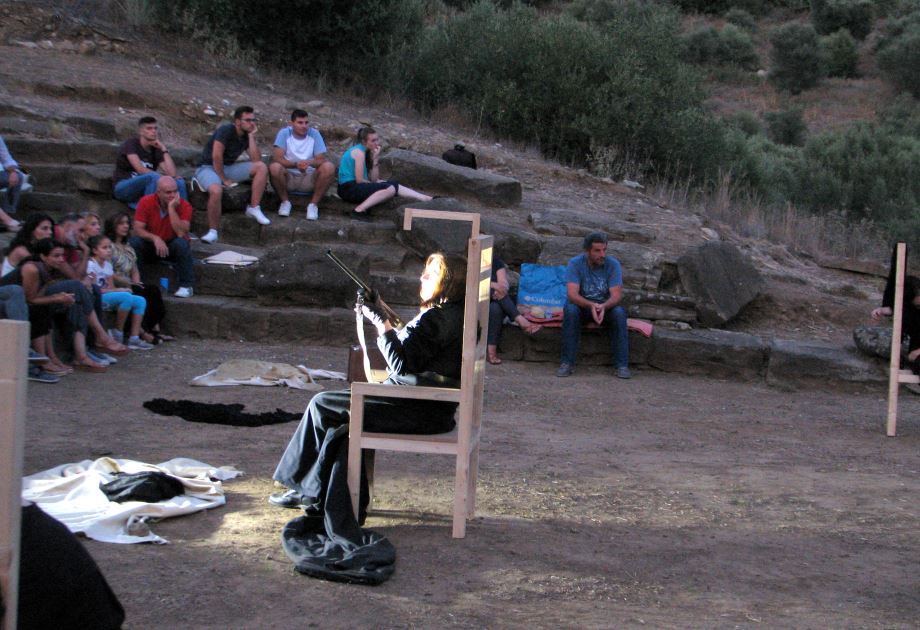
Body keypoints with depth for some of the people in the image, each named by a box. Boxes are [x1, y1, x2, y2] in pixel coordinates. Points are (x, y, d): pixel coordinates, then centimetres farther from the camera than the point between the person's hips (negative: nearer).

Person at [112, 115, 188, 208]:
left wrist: (164, 149, -7)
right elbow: (140, 170, -20)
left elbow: (172, 174, -8)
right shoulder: (130, 144, -7)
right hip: (122, 187, -5)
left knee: (180, 182, -14)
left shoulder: (156, 150, 7)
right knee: (154, 177, -34)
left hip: (143, 190, 6)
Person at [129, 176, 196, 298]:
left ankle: (186, 285, -22)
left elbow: (181, 233, -30)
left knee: (181, 243, -34)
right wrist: (155, 238, -35)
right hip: (150, 245, 1)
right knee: (133, 242, -28)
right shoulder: (146, 202, -14)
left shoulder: (184, 206, -17)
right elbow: (138, 229, -17)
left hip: (172, 247, -1)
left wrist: (171, 208, -32)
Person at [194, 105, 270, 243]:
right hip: (208, 168, -7)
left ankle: (254, 208, -13)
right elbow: (216, 156, -23)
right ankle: (213, 232, -27)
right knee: (216, 190, -40)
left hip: (228, 168, 7)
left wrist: (252, 136, -10)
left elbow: (256, 159, -6)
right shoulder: (226, 130, -16)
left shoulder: (247, 135, 5)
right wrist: (224, 179, -18)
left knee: (261, 167, -13)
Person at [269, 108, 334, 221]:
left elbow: (321, 160, -7)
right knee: (274, 167, -32)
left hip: (309, 179, 1)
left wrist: (309, 162, -30)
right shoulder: (284, 133, -7)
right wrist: (296, 164, -33)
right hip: (288, 177, -1)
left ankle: (313, 204, -12)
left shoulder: (314, 134, -3)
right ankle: (285, 201, -8)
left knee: (329, 167, -26)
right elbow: (277, 158, -16)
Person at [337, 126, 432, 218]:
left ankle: (425, 198, -1)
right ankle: (359, 210, -33)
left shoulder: (366, 152, 13)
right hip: (348, 188, -9)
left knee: (394, 184, 4)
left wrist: (375, 159, -4)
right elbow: (359, 180, -18)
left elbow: (373, 179, 5)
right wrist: (377, 185, -2)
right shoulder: (359, 152, -14)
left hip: (357, 186, 9)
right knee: (389, 189, -22)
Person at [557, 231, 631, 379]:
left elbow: (617, 295, -19)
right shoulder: (575, 264, -15)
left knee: (619, 312, -30)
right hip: (583, 306, -1)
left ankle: (622, 365, -26)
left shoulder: (613, 264, -12)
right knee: (570, 309, -33)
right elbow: (572, 294, -25)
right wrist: (591, 305, -44)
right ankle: (567, 363, -29)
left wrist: (604, 306, -42)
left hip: (606, 307, 1)